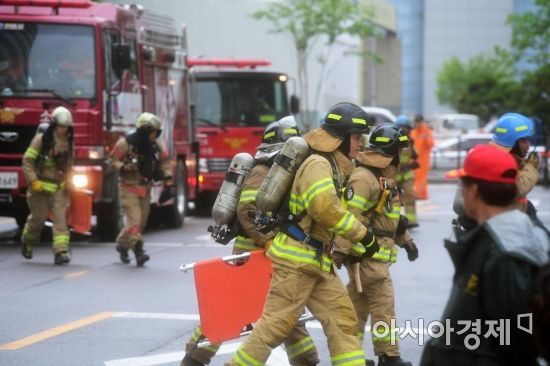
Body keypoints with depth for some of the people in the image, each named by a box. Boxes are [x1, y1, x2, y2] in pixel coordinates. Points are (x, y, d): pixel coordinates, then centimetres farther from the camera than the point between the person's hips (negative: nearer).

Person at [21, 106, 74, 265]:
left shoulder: (68, 143, 6)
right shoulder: (41, 139, -10)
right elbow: (27, 160, -10)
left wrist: (67, 182, 15)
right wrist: (33, 181, -15)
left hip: (59, 187, 4)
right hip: (41, 186, -4)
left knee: (60, 218, -9)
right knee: (38, 218, 5)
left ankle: (61, 251, -15)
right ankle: (27, 242, 34)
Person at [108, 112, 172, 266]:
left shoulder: (155, 145, 3)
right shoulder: (125, 143, -13)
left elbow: (164, 160, 15)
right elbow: (112, 160, -7)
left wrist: (167, 177, 3)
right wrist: (123, 167, -25)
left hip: (145, 188, 6)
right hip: (129, 188, -6)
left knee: (141, 222, 11)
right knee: (134, 219, -17)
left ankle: (123, 245, 30)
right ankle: (138, 250, -21)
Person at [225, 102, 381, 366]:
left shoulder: (331, 166, 16)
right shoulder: (318, 165, -15)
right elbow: (327, 211, -27)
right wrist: (364, 235, -19)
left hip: (317, 262, 10)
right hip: (297, 259, -10)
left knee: (342, 319, 5)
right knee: (276, 324, -7)